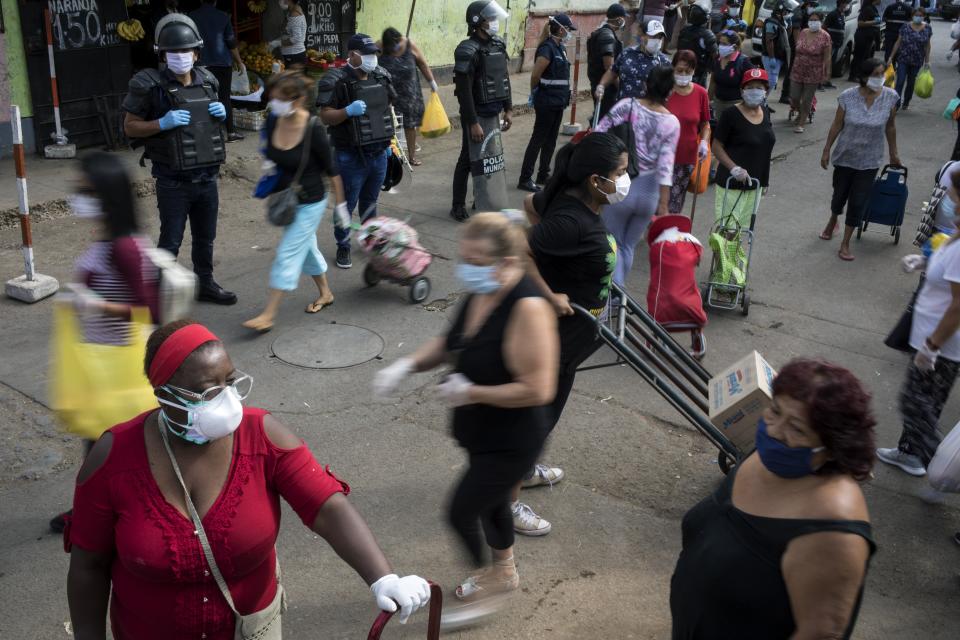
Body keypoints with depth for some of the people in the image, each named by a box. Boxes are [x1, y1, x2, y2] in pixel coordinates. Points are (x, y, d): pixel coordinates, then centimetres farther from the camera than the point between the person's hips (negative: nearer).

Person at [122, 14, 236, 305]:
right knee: (170, 242, 1)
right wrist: (163, 123, -22)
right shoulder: (150, 85, -12)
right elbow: (130, 127, -7)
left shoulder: (207, 81, 5)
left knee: (205, 237, 19)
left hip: (207, 178, 6)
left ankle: (205, 284, 36)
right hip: (173, 182, -5)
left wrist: (221, 114, -1)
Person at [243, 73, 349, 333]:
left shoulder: (314, 131, -24)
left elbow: (331, 170, -12)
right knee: (306, 248, 21)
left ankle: (268, 316, 1)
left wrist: (340, 204, -5)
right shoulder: (273, 121, -7)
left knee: (287, 255, -5)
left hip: (309, 204, -7)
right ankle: (325, 293, 42)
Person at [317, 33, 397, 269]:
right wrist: (348, 111, -30)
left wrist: (388, 140, 19)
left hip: (379, 153, 6)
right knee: (347, 205, 4)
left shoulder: (381, 76, 7)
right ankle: (343, 247, 17)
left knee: (370, 201, 19)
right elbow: (325, 117, -14)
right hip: (351, 157, -5)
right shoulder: (336, 80, -13)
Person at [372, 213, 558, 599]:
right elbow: (451, 344, 11)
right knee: (490, 504, 28)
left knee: (462, 513, 3)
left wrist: (470, 392, -25)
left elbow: (538, 390, -32)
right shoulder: (479, 293, -5)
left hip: (510, 443, -9)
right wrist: (408, 364, -6)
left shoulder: (528, 308, -31)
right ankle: (504, 572, 54)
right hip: (481, 433, 9)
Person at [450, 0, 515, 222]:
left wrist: (508, 109, 12)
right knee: (469, 160, 0)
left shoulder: (498, 46, 8)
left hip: (494, 114, 7)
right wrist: (473, 123, -21)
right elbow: (464, 90, -19)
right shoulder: (468, 50, -16)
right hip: (476, 115, -7)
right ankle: (458, 205, 9)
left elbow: (504, 79, 17)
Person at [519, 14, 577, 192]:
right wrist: (535, 92, -1)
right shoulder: (547, 48, -18)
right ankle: (525, 179, 0)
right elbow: (535, 75, -16)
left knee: (551, 140, 14)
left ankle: (543, 175, 24)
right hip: (547, 102, -9)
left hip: (558, 102, 9)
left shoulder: (560, 48, 10)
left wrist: (566, 91, 11)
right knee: (538, 139, -5)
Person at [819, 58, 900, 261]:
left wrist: (893, 153, 9)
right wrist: (826, 151, 0)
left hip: (869, 160, 0)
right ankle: (832, 222, 50)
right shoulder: (848, 97, -15)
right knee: (840, 193, 17)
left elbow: (890, 127, 1)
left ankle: (845, 244, 15)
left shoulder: (890, 97, -11)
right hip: (845, 155, 0)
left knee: (858, 201, 2)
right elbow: (837, 125, -5)